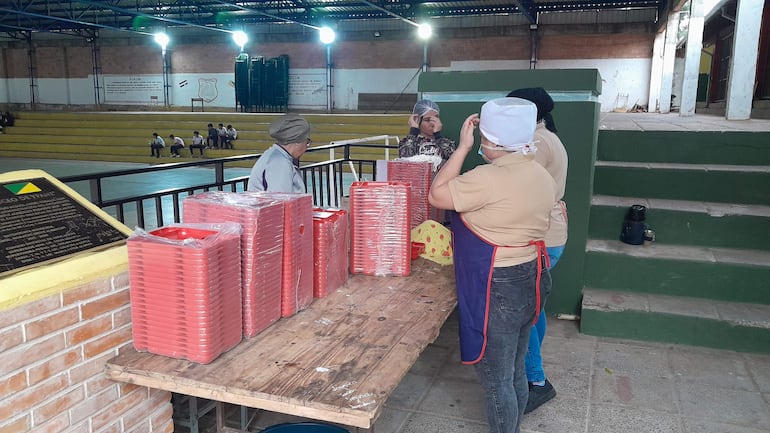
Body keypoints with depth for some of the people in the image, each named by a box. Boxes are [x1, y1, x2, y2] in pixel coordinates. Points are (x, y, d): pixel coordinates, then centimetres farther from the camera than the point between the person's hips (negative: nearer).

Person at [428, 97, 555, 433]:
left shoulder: (490, 178, -24)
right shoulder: (541, 175, 5)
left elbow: (437, 195, -16)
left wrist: (463, 147, -13)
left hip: (498, 292, -10)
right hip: (529, 282, 10)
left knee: (495, 380, 6)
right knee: (515, 373, 23)